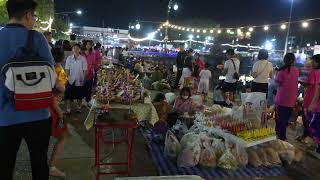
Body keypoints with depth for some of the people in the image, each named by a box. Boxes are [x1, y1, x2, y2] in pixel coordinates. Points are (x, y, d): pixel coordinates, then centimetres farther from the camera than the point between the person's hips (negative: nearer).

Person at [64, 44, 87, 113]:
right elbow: (67, 69, 0)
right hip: (71, 80, 1)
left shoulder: (83, 59, -5)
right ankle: (68, 108, 17)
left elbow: (85, 70, -3)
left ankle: (79, 106, 31)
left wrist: (83, 79, -6)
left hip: (79, 80, 0)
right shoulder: (69, 58, -3)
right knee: (69, 94, 5)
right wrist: (67, 77, -6)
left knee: (79, 94, 13)